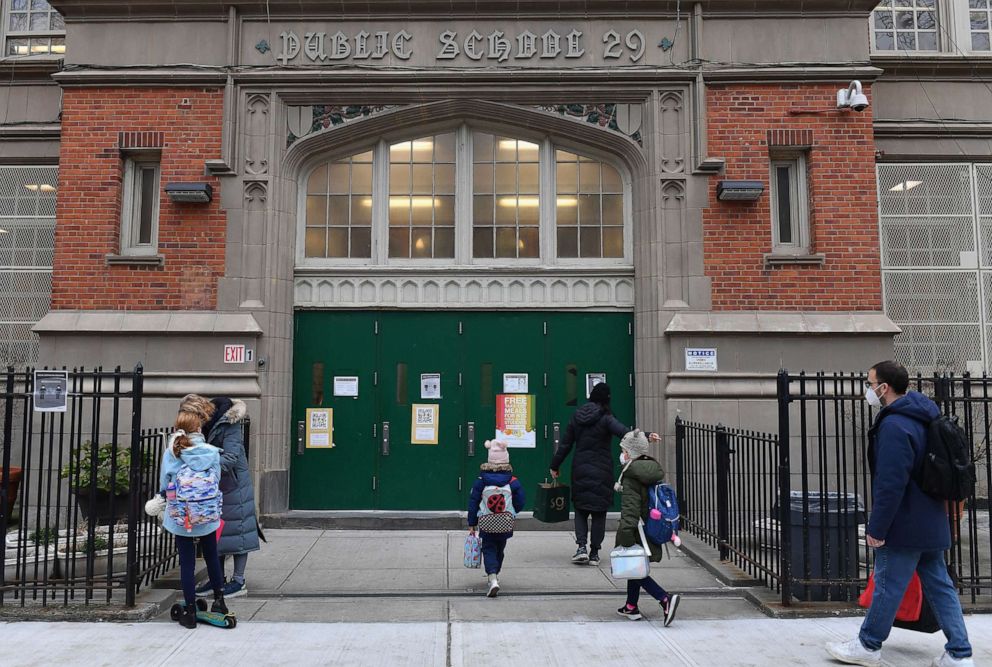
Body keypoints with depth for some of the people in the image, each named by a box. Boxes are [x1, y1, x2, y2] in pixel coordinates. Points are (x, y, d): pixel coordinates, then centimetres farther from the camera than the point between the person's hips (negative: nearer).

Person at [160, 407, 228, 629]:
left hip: (181, 518, 0)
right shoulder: (212, 452, -7)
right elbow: (217, 481, -2)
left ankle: (190, 612, 15)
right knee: (212, 557, 20)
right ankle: (219, 600, 30)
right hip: (208, 517, 1)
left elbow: (164, 487, 0)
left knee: (187, 563, 8)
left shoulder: (170, 454, -6)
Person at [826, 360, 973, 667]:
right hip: (930, 523, 9)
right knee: (939, 585, 13)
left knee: (887, 586, 3)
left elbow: (890, 484, -25)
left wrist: (877, 528, -18)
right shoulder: (921, 418, 10)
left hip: (903, 526, -9)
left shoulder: (893, 425, -22)